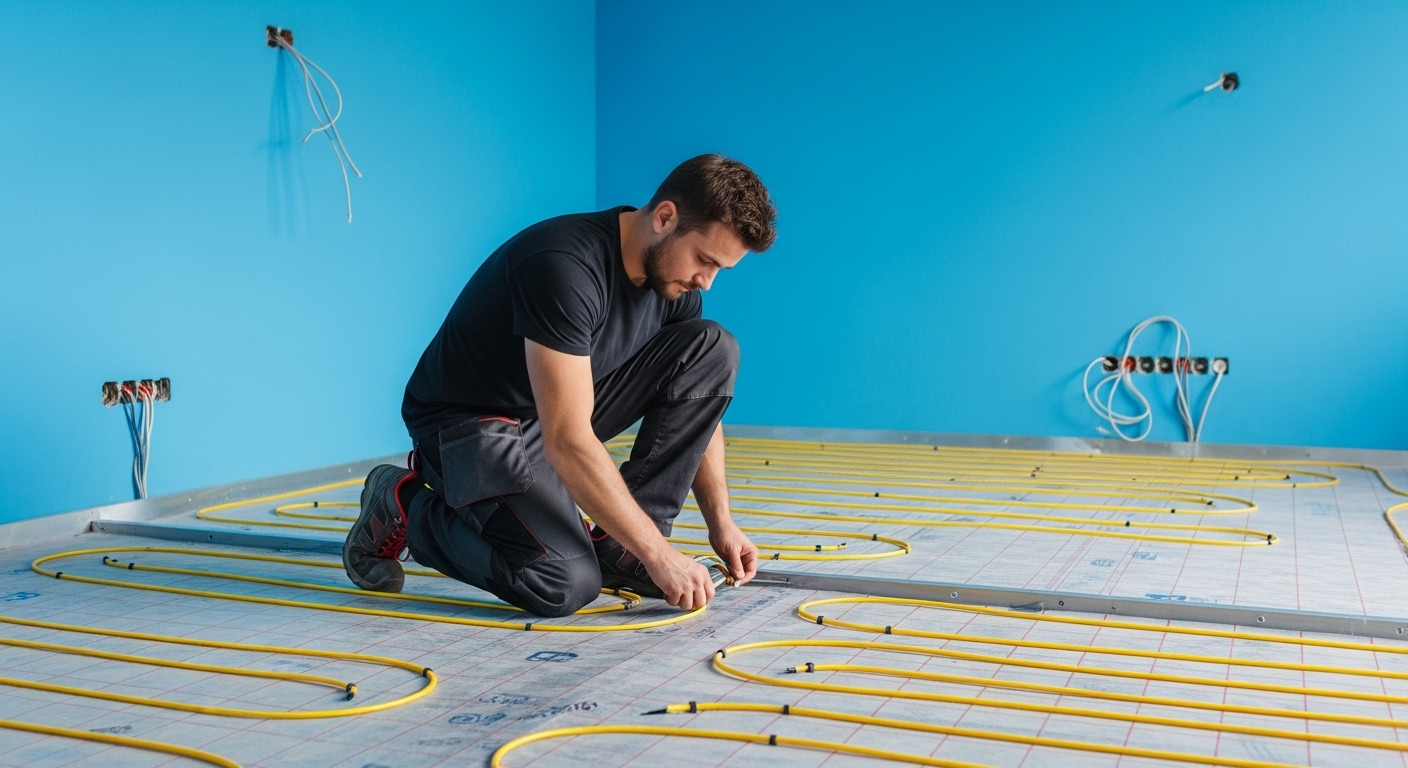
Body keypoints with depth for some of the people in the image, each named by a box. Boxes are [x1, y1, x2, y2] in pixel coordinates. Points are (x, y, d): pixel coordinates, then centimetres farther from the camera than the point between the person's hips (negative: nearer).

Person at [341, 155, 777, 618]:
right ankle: (404, 505, 1)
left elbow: (699, 395, 5)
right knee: (566, 584, -27)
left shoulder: (674, 269, -6)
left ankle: (615, 545, -4)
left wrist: (719, 520, -4)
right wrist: (657, 554, -31)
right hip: (471, 423, -7)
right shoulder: (565, 266, -32)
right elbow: (567, 442, -35)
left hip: (563, 407, 8)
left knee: (712, 349, -10)